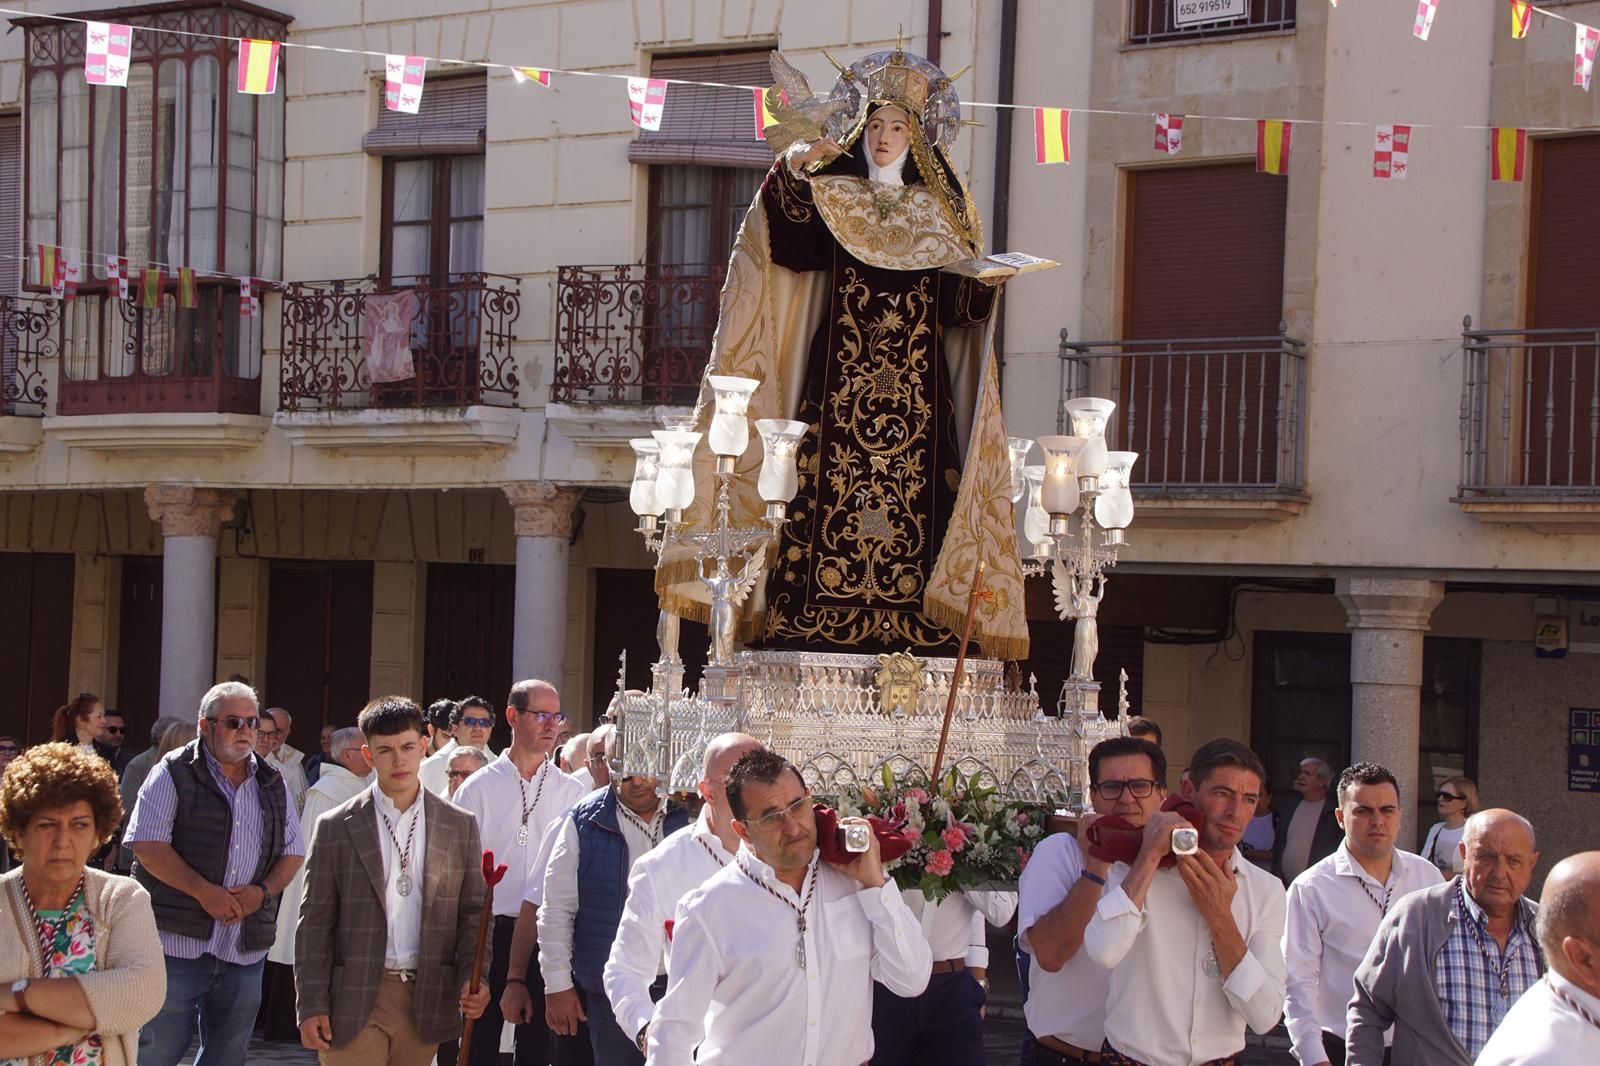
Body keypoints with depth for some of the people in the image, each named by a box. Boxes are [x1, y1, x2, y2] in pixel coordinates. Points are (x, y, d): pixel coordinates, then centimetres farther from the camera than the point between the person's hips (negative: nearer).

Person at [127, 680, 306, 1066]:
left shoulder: (273, 785, 14)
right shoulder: (175, 774, -2)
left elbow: (293, 852, 15)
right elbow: (147, 844, -10)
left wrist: (262, 891, -5)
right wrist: (203, 891, -17)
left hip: (245, 950, 5)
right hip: (178, 943, -5)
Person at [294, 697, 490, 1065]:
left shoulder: (459, 826, 8)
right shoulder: (336, 827, 3)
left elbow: (473, 913, 10)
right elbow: (315, 924, 2)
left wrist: (472, 978, -6)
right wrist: (311, 1006, -4)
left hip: (426, 1001, 2)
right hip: (355, 1002, -2)